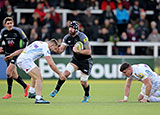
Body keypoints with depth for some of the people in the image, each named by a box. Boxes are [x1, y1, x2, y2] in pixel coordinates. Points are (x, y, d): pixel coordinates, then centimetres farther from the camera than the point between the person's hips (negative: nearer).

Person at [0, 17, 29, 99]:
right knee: (13, 75, 8)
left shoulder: (17, 31, -10)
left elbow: (25, 40, 0)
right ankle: (25, 86, 32)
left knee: (8, 72, -17)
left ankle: (9, 93, -7)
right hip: (8, 54, 5)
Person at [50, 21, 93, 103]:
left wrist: (78, 51, -32)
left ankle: (87, 95, 26)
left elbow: (88, 52, -23)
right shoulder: (67, 37, -6)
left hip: (86, 61, -5)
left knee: (83, 82, -2)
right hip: (75, 59, 5)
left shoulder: (82, 37, -24)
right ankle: (56, 90, -4)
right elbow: (61, 50, -3)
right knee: (65, 73, -16)